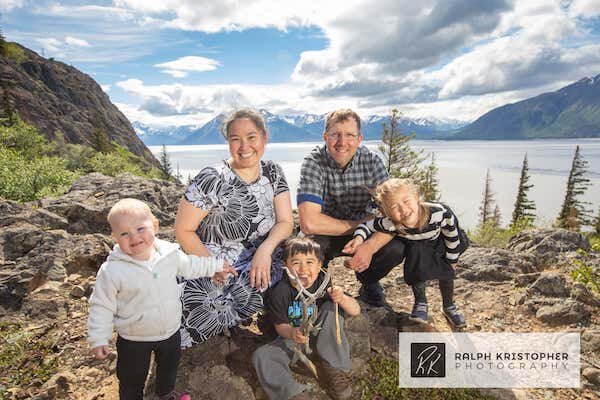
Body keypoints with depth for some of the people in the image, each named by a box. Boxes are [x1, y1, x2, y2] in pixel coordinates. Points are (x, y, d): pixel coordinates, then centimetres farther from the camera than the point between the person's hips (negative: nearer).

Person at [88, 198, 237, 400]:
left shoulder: (169, 253, -16)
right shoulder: (112, 270, -25)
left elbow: (189, 265, 5)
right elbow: (102, 306, -13)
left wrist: (216, 265, 12)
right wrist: (98, 339, -14)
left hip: (170, 331, 4)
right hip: (134, 340, -3)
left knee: (169, 367, 29)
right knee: (132, 380, 20)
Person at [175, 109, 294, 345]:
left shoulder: (273, 173, 0)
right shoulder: (211, 180, -15)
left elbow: (286, 222, 0)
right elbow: (183, 231, -10)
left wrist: (265, 248, -18)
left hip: (258, 269, 4)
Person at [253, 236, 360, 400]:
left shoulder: (324, 283, -19)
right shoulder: (279, 292, -21)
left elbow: (356, 311, -17)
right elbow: (280, 326, -13)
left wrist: (342, 298, -40)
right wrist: (292, 333, -37)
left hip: (320, 336, 1)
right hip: (293, 337, 0)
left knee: (332, 307, -25)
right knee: (260, 356, -22)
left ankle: (333, 368, -15)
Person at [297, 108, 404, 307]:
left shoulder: (372, 160, -13)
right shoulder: (314, 162, -22)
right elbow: (309, 223, -33)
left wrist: (370, 246, -37)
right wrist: (359, 225, -22)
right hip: (326, 235, -2)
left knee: (397, 247, -24)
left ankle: (368, 282, 10)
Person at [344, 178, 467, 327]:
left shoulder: (440, 213, -43)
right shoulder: (390, 225, -41)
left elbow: (452, 237, -22)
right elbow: (366, 225, -23)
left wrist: (451, 262, -10)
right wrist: (358, 238, -45)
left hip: (439, 244, 1)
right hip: (416, 248, 0)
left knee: (446, 274, 3)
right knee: (417, 270, -23)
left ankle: (449, 306, 35)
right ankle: (421, 304, 5)